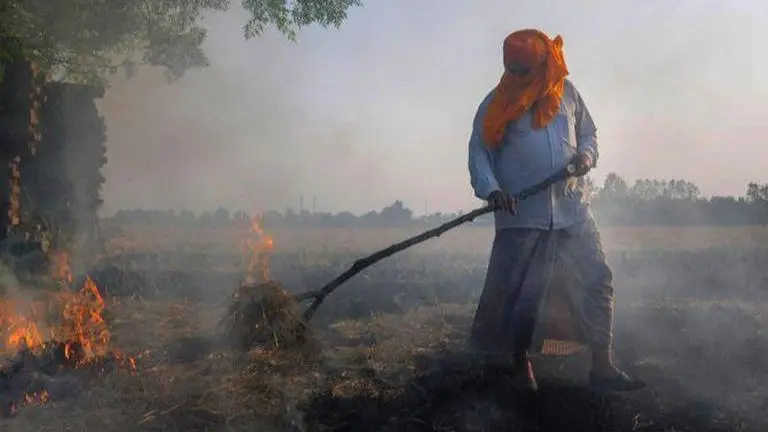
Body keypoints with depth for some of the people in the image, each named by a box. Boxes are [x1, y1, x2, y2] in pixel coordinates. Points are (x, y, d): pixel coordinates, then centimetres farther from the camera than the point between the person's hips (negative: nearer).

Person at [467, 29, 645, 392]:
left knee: (596, 281, 1)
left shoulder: (566, 93, 10)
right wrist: (491, 188, -19)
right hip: (521, 213, -3)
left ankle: (602, 366, 10)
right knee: (517, 292, 0)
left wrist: (586, 156, -3)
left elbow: (588, 133, 20)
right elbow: (479, 150, -2)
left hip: (572, 210, 3)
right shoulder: (498, 101, 1)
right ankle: (521, 366, 17)